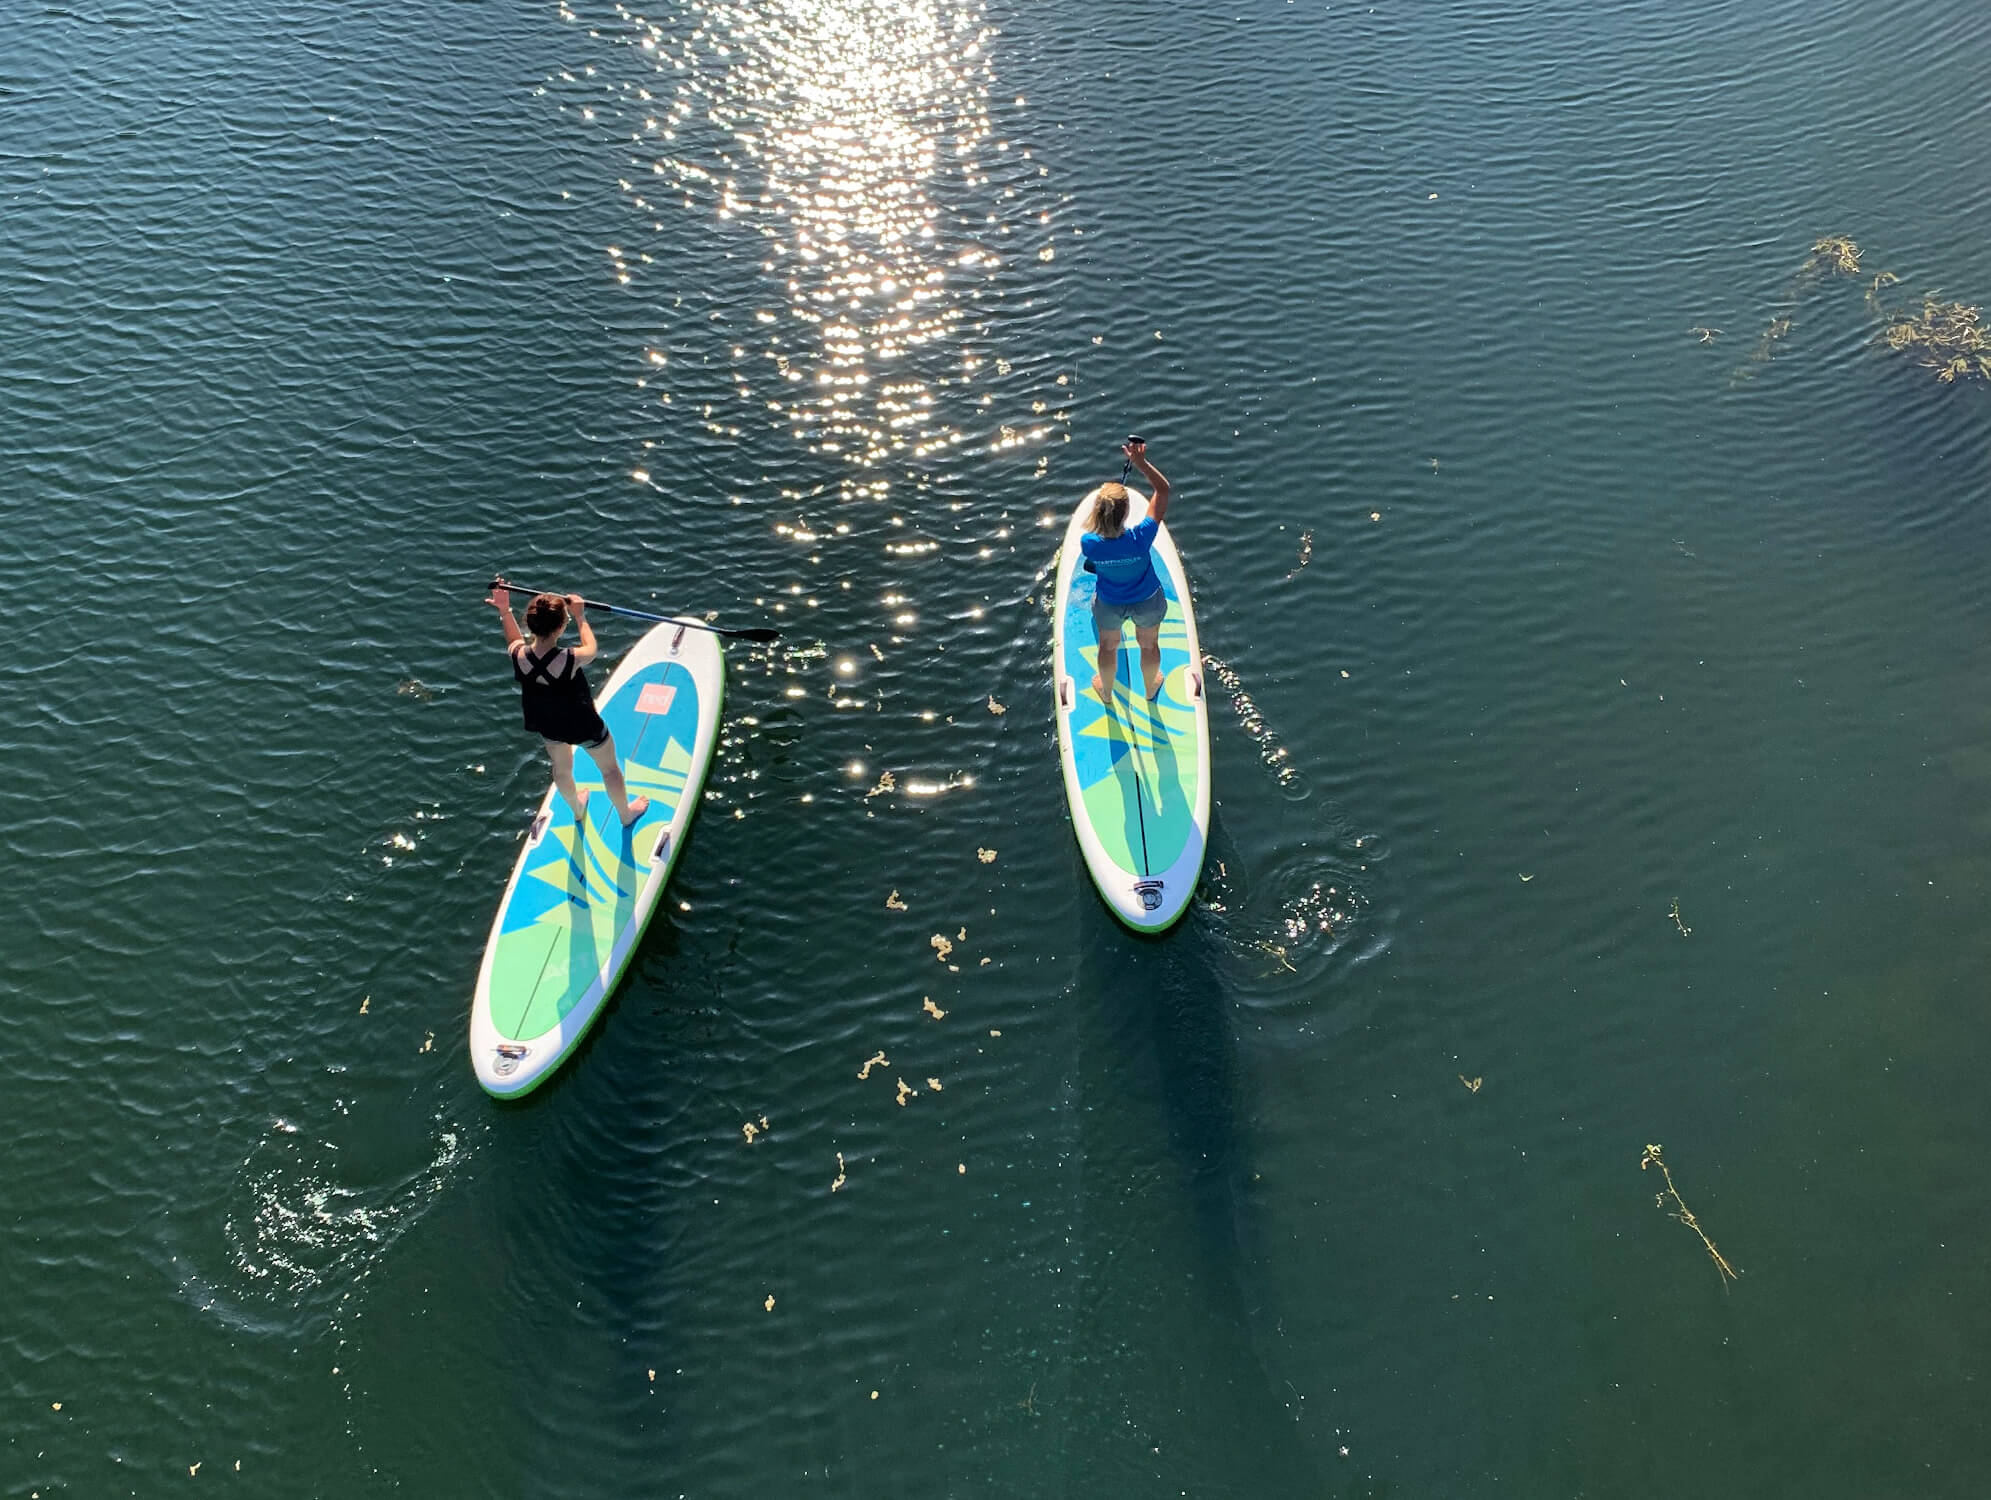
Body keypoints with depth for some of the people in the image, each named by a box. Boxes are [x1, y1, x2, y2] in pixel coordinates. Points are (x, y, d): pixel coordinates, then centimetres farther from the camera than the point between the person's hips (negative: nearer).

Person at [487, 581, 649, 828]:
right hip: (584, 728, -5)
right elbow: (591, 648, -14)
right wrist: (580, 617, -5)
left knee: (561, 769, 34)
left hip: (547, 726, 5)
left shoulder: (519, 655, -28)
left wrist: (504, 610, 1)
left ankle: (577, 809, 63)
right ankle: (626, 814, 50)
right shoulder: (570, 660, -40)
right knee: (609, 768, 25)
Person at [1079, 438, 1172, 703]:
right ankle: (1151, 688, 59)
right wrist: (1140, 462, -34)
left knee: (1108, 646, 30)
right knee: (1149, 645, 30)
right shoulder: (1141, 537, -40)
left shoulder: (1088, 543, -34)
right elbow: (1163, 489, -31)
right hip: (1147, 602, -1)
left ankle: (1106, 692, 57)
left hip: (1108, 605, 1)